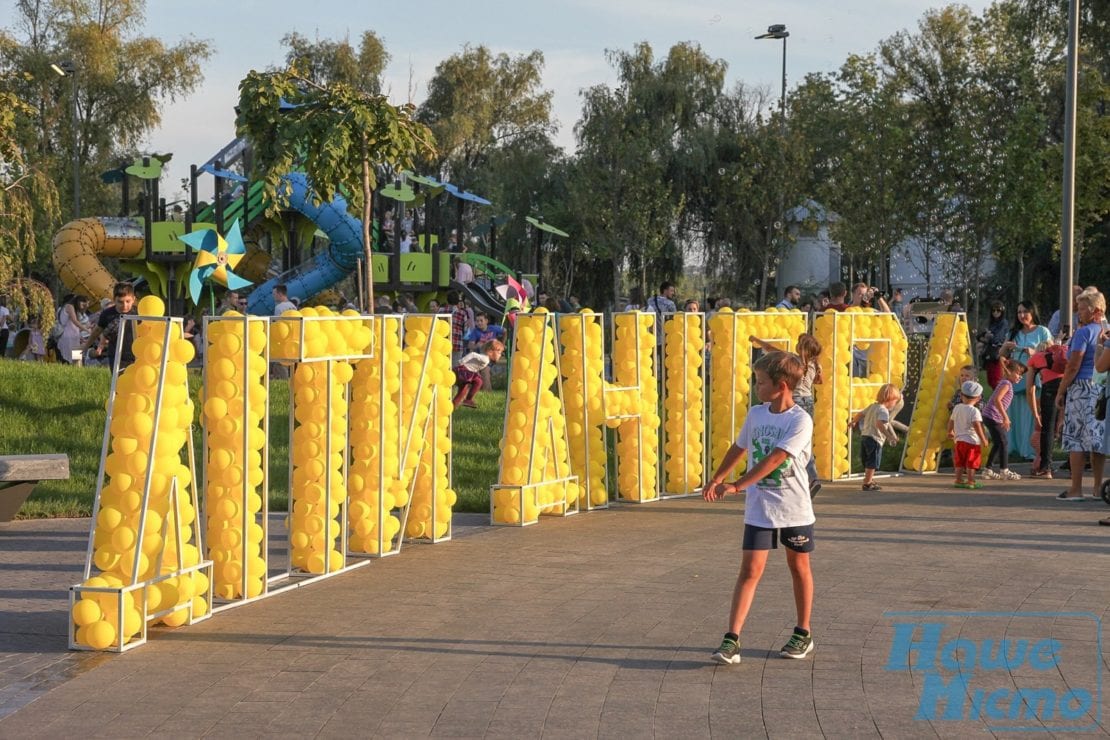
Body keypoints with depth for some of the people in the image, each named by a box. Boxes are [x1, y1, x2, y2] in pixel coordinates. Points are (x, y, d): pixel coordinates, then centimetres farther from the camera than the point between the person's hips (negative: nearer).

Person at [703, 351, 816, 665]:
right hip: (759, 509, 3)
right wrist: (716, 479, 23)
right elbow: (739, 448, 18)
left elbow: (773, 460, -25)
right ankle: (731, 640, -11)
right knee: (750, 570, -5)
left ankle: (803, 634, 28)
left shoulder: (800, 421, -17)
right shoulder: (755, 414, 2)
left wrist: (736, 486, -28)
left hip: (795, 509, -3)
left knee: (799, 566, 13)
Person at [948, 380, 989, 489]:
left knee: (960, 463, 14)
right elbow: (977, 425, -24)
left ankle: (959, 480, 17)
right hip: (972, 441, -6)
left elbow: (951, 421, 17)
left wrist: (950, 432, 35)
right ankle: (970, 481, 1)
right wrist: (983, 439, -20)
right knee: (971, 463, 0)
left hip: (959, 440, 6)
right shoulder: (974, 411, -16)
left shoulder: (957, 408, 5)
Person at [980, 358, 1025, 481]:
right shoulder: (1006, 384, -12)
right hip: (993, 417, -10)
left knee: (998, 444, 14)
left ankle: (987, 470, 17)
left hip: (989, 416, 10)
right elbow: (997, 400, -24)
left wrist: (1005, 418, 24)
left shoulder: (1005, 383, 17)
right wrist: (1005, 417, -23)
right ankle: (1004, 471, -1)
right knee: (1004, 442, -4)